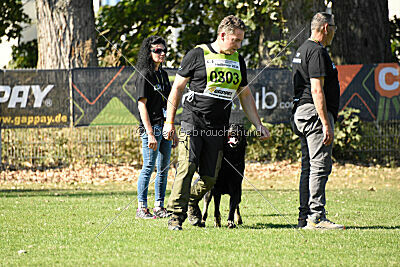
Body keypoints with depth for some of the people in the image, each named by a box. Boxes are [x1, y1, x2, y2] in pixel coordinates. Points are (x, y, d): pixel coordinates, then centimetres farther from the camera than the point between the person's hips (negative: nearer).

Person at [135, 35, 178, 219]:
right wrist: (150, 133, -19)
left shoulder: (163, 74, 15)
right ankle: (142, 208, -2)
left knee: (164, 169, 8)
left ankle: (159, 207, 14)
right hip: (151, 127, -8)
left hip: (165, 127, 8)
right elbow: (142, 105, -13)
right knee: (149, 167, -7)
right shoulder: (144, 75, -8)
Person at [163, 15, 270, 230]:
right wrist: (169, 121, -3)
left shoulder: (238, 61, 15)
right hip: (193, 122, -4)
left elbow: (245, 95, 24)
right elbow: (177, 87, 2)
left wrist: (258, 125, 18)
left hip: (218, 129, 5)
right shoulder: (198, 54, -1)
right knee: (187, 167, -15)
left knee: (210, 178, 1)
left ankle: (192, 201, 29)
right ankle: (176, 215, -12)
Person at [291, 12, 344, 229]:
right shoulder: (317, 51, -12)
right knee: (320, 165, -12)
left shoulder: (302, 50, 20)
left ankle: (304, 217, 11)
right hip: (315, 113, -11)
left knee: (308, 166, 10)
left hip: (301, 112, 11)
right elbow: (317, 90, -19)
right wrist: (326, 124, -21)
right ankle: (316, 217, -16)